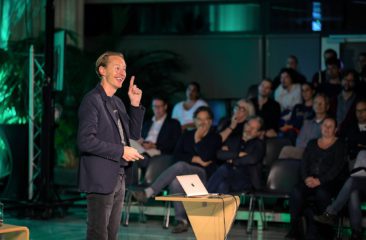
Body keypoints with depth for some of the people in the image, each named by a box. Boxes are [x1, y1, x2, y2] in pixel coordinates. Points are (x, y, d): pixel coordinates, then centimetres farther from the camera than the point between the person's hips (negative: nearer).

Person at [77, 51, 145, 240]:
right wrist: (121, 151, -18)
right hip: (100, 180, -9)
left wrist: (135, 104, 7)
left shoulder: (117, 103, 15)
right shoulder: (92, 100, -12)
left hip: (118, 178, 9)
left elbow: (134, 134, 18)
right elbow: (85, 141, -21)